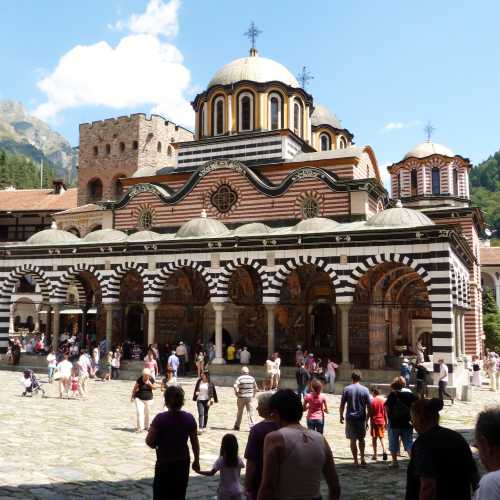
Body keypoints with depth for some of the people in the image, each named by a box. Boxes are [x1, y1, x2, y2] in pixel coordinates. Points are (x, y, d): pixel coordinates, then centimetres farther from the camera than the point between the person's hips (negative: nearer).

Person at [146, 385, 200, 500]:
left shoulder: (160, 418, -17)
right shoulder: (189, 418, -7)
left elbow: (149, 442, -14)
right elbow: (195, 443, 0)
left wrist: (156, 445, 8)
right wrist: (196, 460, 12)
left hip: (164, 464, -3)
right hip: (183, 463, 3)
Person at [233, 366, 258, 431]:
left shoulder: (240, 378, -9)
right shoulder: (252, 378, 2)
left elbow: (235, 386, -20)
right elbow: (255, 388, 8)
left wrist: (237, 394, -6)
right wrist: (253, 394, 15)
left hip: (241, 397, -2)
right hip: (250, 397, 2)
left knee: (240, 412, 10)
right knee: (250, 412, 4)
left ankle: (237, 426, 19)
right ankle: (252, 426, -3)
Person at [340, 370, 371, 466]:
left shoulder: (347, 389, -5)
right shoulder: (365, 390, -2)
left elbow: (342, 404, -4)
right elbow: (369, 406, 0)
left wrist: (341, 416, 8)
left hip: (350, 417, -1)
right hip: (362, 417, 1)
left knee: (353, 439, 6)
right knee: (361, 438, 17)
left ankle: (356, 461, 8)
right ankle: (362, 458, 5)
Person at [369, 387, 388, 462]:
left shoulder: (372, 401, -9)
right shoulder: (383, 400, 0)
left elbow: (370, 413, -7)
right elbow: (385, 413, 3)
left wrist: (370, 423, 1)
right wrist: (386, 422, 11)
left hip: (374, 421, -3)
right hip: (382, 421, 3)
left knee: (374, 438, 6)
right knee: (381, 437, 13)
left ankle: (375, 455, 6)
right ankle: (384, 451, -8)